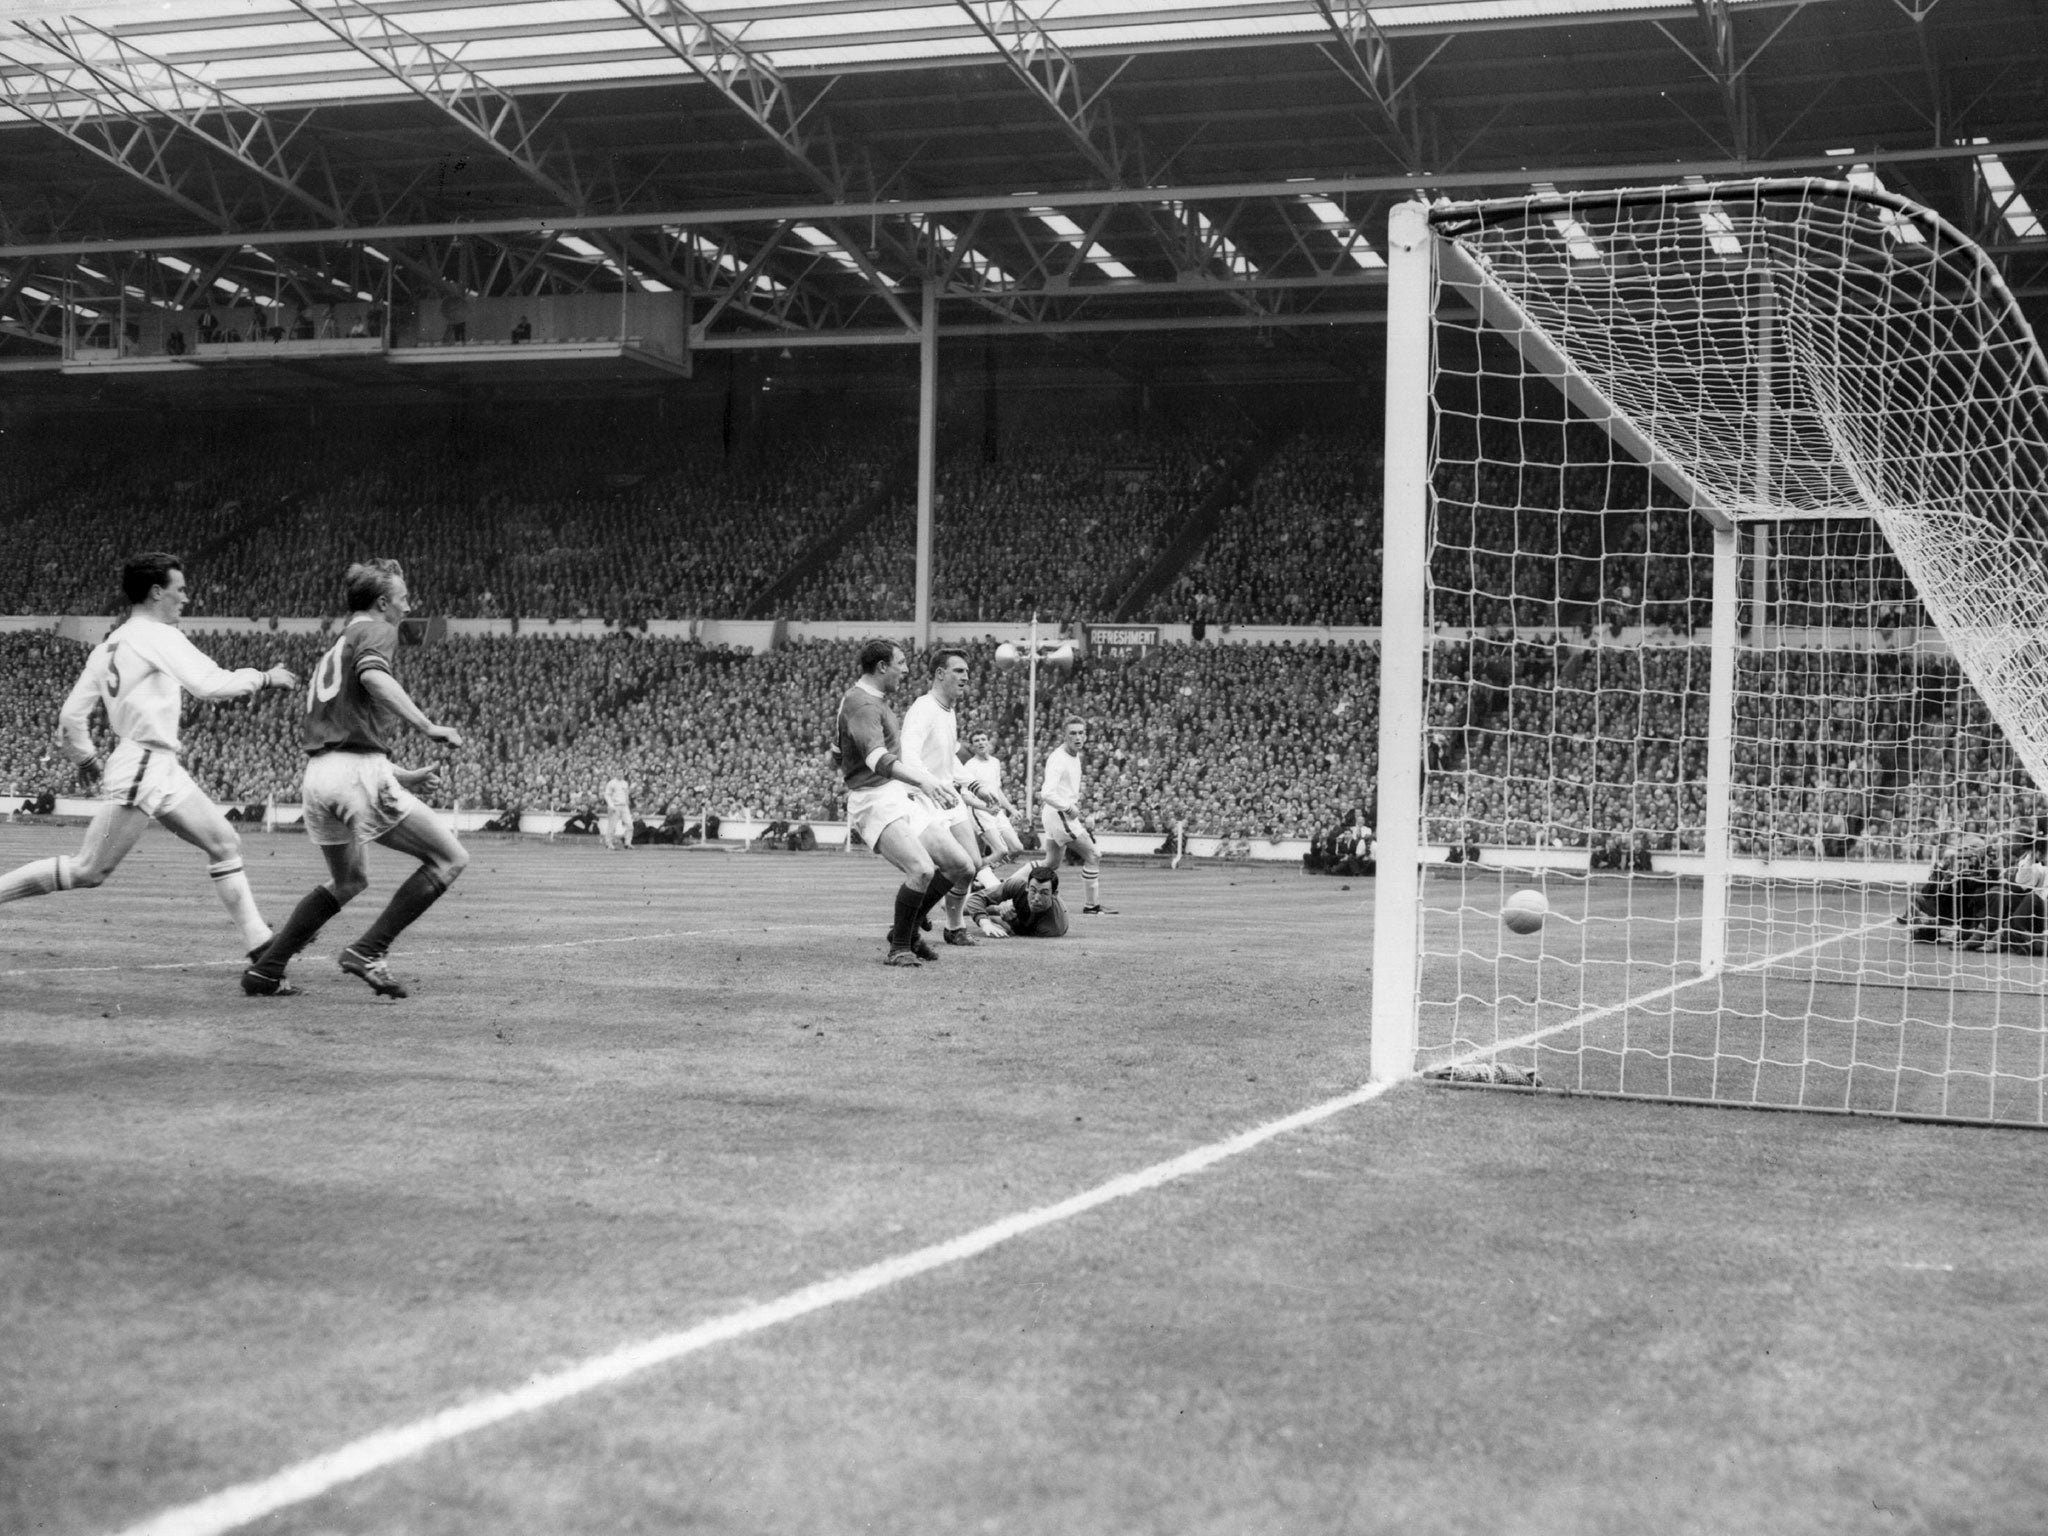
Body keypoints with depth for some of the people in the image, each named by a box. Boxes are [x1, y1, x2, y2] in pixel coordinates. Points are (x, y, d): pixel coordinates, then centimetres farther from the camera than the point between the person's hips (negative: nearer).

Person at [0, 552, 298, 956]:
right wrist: (264, 678, -7)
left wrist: (90, 764, 22)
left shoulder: (108, 646, 15)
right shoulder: (158, 636, -9)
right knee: (87, 871, -5)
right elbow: (209, 683, -20)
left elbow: (71, 716, 14)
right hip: (141, 768, -10)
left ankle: (261, 945, 6)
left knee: (224, 844, 7)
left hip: (165, 771, 10)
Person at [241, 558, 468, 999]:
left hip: (316, 773, 9)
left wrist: (402, 776, 33)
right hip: (358, 772, -9)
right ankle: (368, 952, -8)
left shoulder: (336, 646, 30)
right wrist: (427, 726, -22)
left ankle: (265, 970, 24)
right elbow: (373, 676, -22)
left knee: (347, 881, 28)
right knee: (450, 858, -4)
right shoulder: (376, 629, 3)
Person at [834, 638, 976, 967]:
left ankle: (908, 930, 17)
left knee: (962, 868, 2)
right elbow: (877, 758, -31)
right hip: (875, 802, -10)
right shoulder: (863, 705, -14)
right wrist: (922, 780, -46)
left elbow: (837, 755, 30)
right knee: (922, 869, -28)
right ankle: (899, 948, -10)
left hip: (903, 798, 10)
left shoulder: (875, 701, 20)